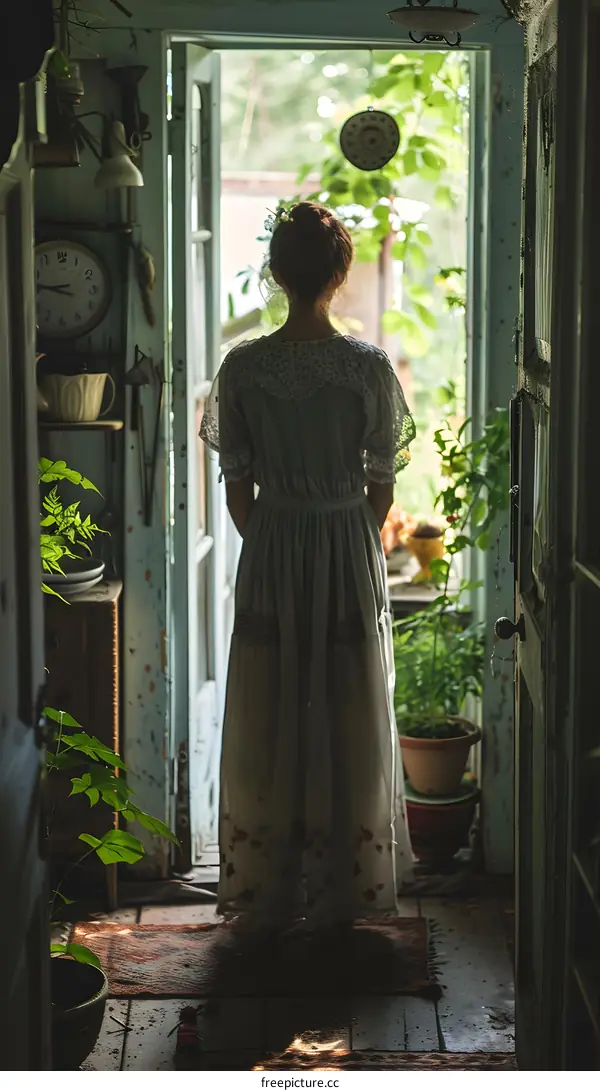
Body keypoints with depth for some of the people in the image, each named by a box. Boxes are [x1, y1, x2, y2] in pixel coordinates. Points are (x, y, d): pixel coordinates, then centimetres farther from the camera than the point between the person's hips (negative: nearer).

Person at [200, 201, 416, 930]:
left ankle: (266, 894, 16)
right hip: (350, 549, 0)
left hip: (270, 552, 1)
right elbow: (383, 484, -3)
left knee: (268, 716, 10)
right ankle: (343, 891, 17)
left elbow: (236, 483, -1)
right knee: (349, 717, 10)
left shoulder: (243, 368, -7)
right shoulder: (370, 368, -9)